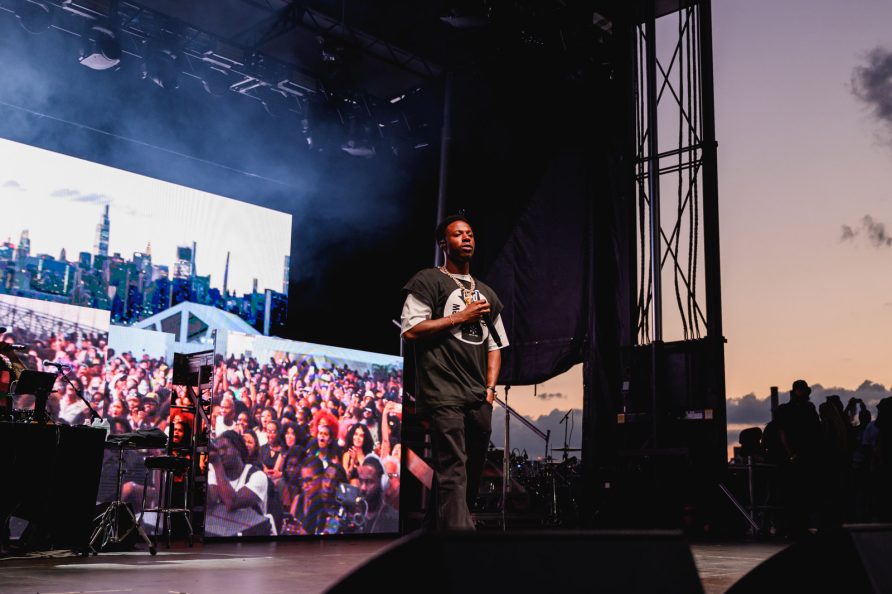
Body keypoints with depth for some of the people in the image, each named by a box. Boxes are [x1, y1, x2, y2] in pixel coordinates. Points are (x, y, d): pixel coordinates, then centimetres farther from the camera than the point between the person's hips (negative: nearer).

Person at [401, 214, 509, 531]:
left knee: (472, 474, 8)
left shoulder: (486, 293, 23)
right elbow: (410, 330, -8)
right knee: (453, 472, -15)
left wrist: (490, 387, 8)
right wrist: (460, 317, -7)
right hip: (444, 394, -7)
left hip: (479, 398, 7)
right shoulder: (428, 281, 4)